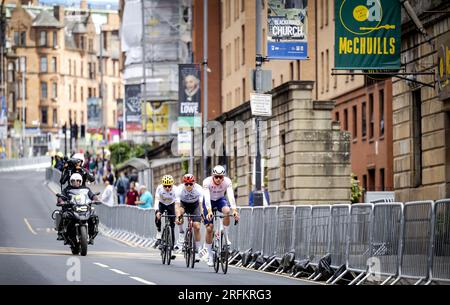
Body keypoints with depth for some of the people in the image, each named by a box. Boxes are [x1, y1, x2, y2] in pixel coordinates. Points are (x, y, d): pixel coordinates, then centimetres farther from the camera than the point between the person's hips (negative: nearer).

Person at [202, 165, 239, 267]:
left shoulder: (227, 181, -27)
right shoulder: (207, 182, -31)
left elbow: (231, 196, -38)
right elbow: (206, 197, -41)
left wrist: (234, 210, -52)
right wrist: (209, 211, -56)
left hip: (220, 199, 1)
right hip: (209, 202, -1)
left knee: (226, 211, -34)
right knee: (209, 228, -9)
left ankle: (225, 236, -16)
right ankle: (210, 255, 3)